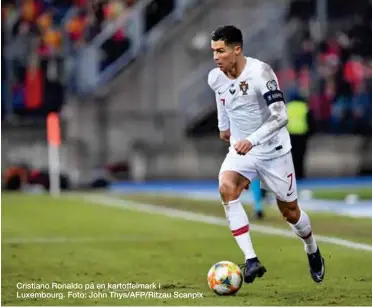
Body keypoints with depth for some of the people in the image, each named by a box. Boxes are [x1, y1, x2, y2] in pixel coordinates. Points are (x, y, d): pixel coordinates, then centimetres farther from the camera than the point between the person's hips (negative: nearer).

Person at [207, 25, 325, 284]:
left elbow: (280, 116, -32)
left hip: (273, 150, -4)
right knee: (226, 188, -27)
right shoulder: (216, 78, -6)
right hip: (240, 149, 4)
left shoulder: (260, 73, -25)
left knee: (290, 211, 9)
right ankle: (251, 261, -28)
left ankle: (313, 253, 43)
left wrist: (252, 140, -43)